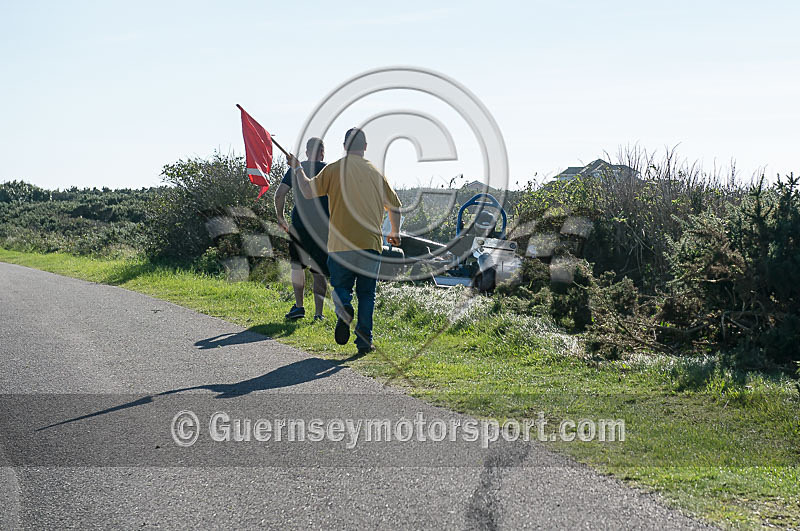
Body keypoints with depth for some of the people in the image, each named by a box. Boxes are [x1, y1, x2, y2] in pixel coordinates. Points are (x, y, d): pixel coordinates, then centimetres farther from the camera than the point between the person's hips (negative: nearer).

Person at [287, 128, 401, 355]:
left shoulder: (334, 169, -1)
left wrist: (298, 168, 18)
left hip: (341, 244, -1)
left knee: (341, 287, 13)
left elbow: (308, 191, 0)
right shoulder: (376, 173, 9)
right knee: (366, 293, 9)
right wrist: (395, 232, 33)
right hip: (371, 244, 1)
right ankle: (364, 341, 2)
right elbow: (394, 206, 17)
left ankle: (344, 309, -20)